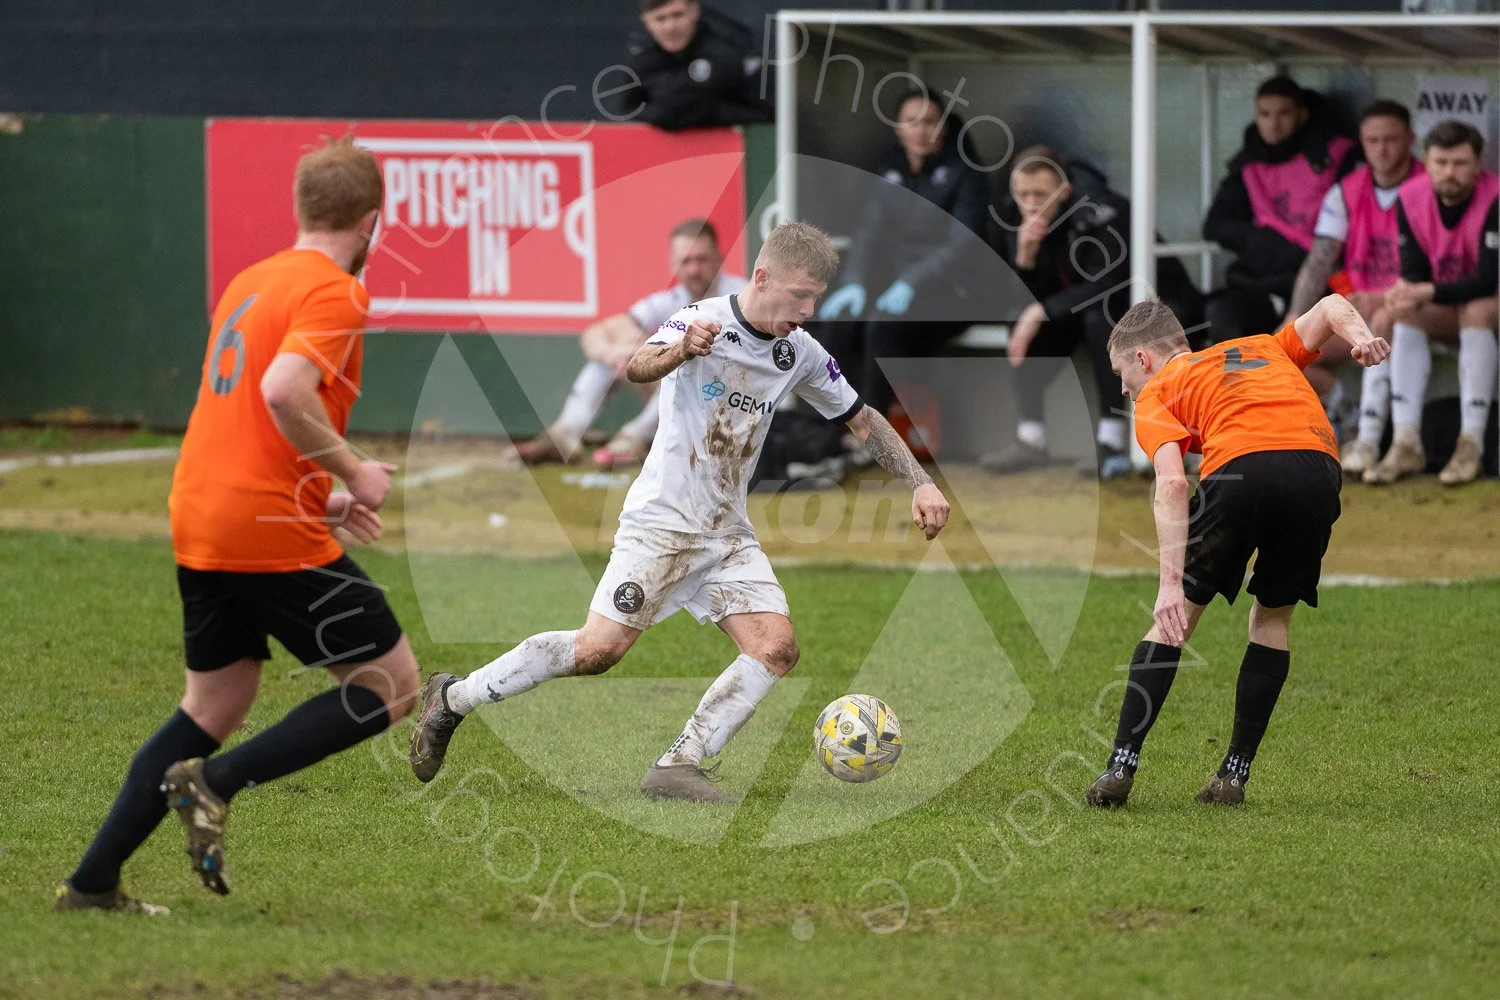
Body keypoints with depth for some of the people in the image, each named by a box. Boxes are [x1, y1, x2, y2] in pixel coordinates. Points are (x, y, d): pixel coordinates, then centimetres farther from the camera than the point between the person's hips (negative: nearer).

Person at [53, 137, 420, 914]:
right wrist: (352, 473, -14)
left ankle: (93, 881, 12)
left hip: (198, 523, 9)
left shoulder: (249, 283, 17)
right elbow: (285, 390, -26)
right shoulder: (333, 294, -10)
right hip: (274, 536, -9)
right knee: (392, 685, 1)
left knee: (214, 706, 18)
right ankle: (217, 782, -10)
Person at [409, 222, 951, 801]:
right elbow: (638, 367, -33)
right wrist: (678, 352, -55)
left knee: (777, 647, -13)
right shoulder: (704, 321, -14)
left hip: (728, 536, 7)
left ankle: (677, 768, -11)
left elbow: (862, 420, 18)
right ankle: (453, 698, 1)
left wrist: (920, 484, 9)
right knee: (598, 650, -16)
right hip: (661, 521, -7)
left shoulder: (799, 353, 6)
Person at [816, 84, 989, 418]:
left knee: (883, 327, -33)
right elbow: (870, 229, 8)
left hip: (950, 290, -5)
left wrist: (912, 283, -24)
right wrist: (854, 282, -10)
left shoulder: (961, 170, -4)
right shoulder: (890, 166, 13)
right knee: (838, 324, -24)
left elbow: (963, 243, -13)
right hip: (893, 282, 5)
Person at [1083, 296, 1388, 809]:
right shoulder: (1266, 349, 39)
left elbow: (1171, 484, 4)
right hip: (1319, 470, 4)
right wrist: (1361, 337, 5)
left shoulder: (1157, 393, 22)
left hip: (1240, 472, -4)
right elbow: (1330, 308, 26)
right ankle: (1234, 773, 17)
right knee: (1272, 618, 23)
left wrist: (1172, 584, -4)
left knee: (1176, 618, 12)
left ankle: (1122, 765, 6)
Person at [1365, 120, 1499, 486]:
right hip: (1444, 309, 5)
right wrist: (1406, 293, -33)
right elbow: (1413, 273, -8)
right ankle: (1406, 444, -30)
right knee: (1406, 314, -24)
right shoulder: (1411, 198, -7)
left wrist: (1429, 292, -40)